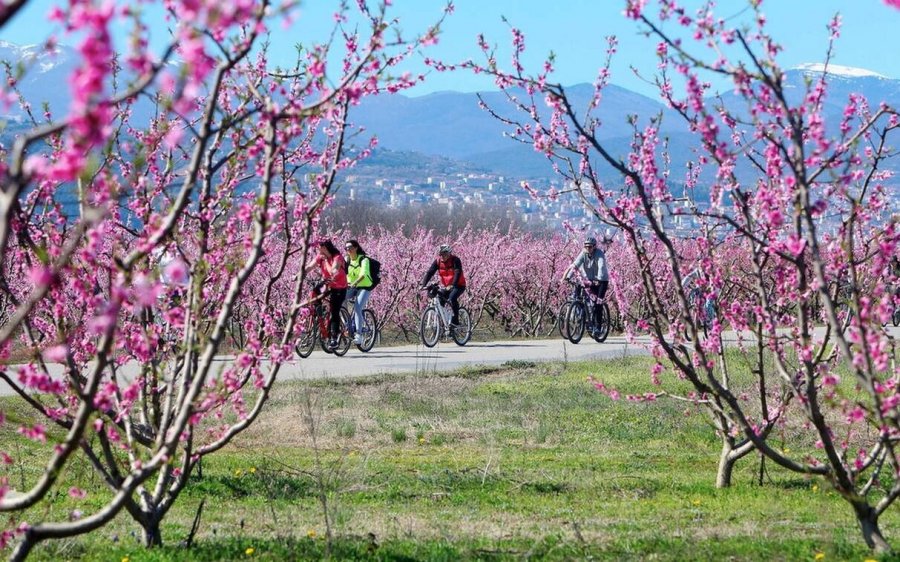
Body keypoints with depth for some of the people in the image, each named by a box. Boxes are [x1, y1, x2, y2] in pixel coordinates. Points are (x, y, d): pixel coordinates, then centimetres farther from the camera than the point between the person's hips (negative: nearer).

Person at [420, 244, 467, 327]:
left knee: (452, 298, -32)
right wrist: (423, 285, -27)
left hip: (458, 286, -5)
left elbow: (458, 273, -30)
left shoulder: (455, 260, -17)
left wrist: (452, 285, -45)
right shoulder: (438, 261, -5)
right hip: (445, 287, 5)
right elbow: (429, 272, -12)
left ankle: (455, 320, -21)